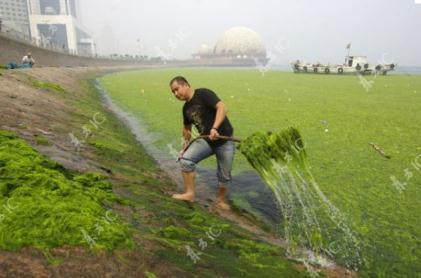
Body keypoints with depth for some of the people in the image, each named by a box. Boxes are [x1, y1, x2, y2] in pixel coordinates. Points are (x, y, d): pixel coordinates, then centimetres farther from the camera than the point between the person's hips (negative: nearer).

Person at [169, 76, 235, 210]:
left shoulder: (203, 94, -15)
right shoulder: (186, 108, 7)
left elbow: (222, 107, -28)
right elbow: (187, 127, 24)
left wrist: (214, 128, -38)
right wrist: (186, 142, 12)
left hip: (224, 140, -5)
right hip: (206, 140, 5)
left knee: (224, 175, 6)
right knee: (185, 159, -17)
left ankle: (220, 200, 31)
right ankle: (190, 193, -4)